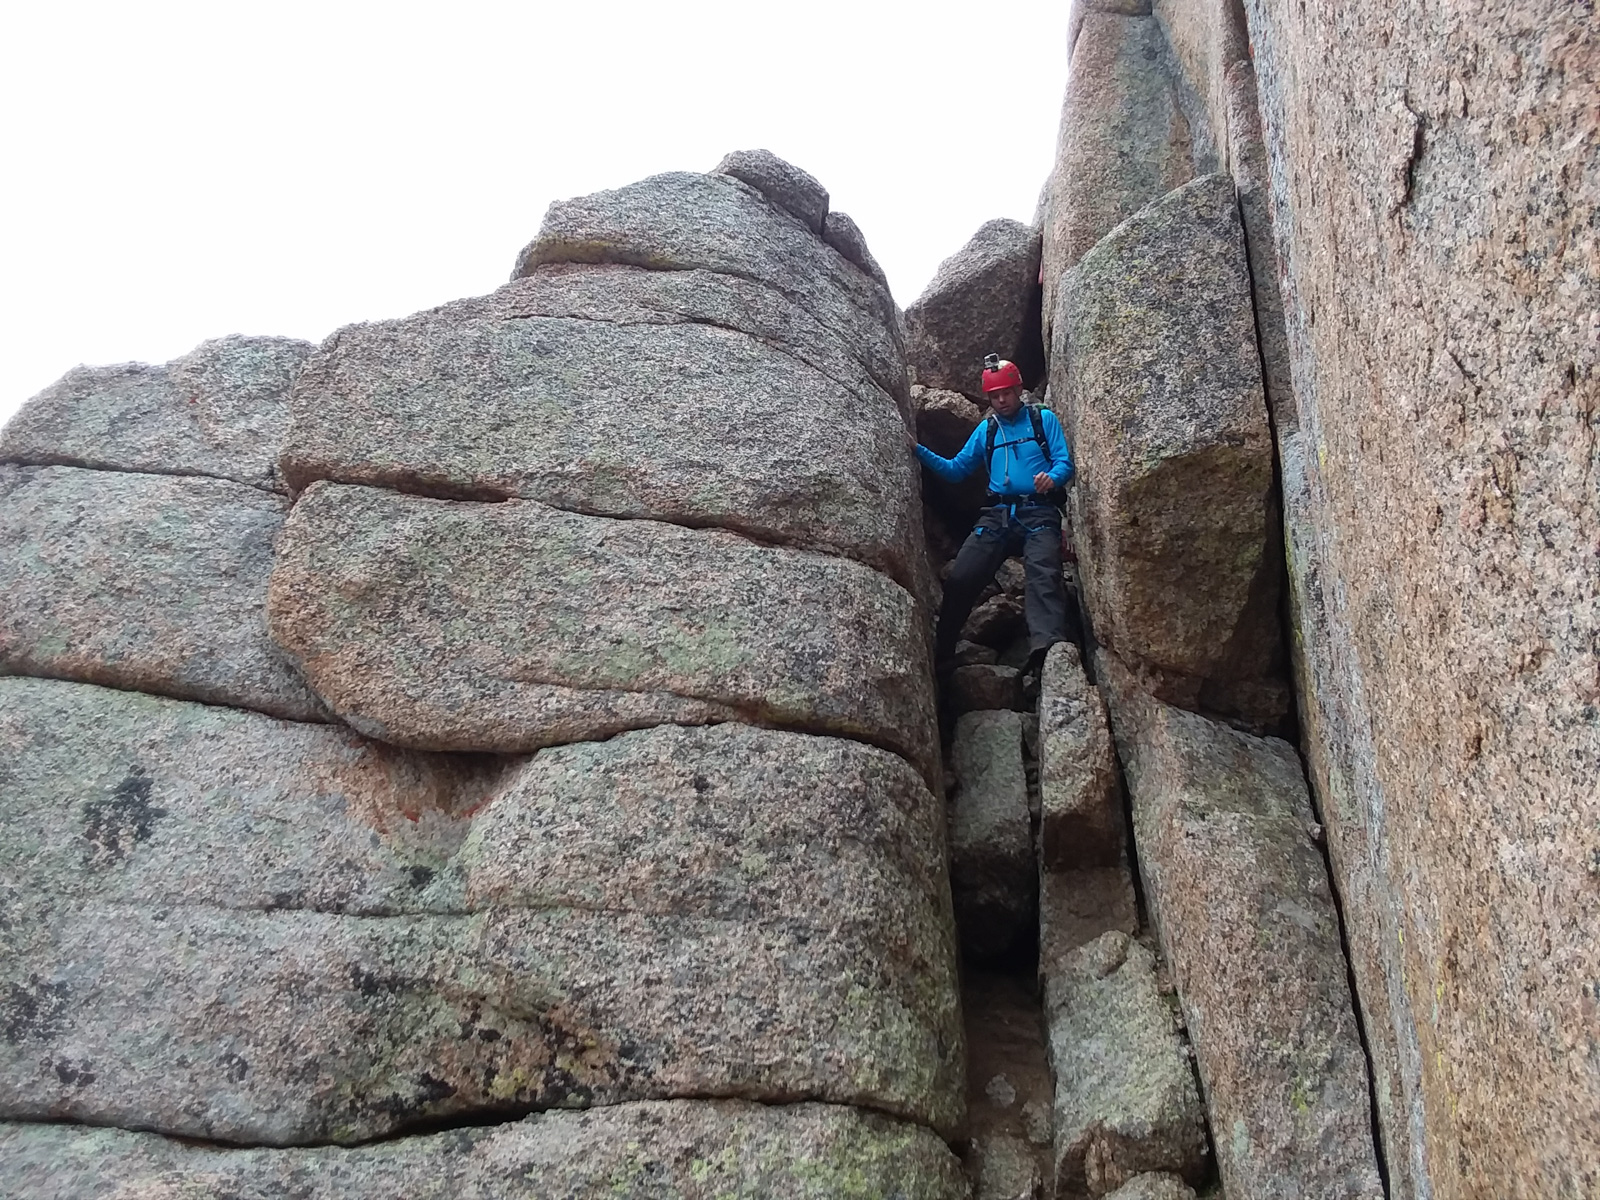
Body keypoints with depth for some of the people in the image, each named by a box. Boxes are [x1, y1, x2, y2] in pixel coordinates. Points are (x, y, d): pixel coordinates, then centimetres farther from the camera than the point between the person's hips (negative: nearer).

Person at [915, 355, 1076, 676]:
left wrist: (1052, 477, -22)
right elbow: (956, 469, 23)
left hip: (1039, 513, -4)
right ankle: (940, 655, -4)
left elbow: (1065, 462, 2)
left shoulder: (1044, 419, 11)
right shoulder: (986, 429, 22)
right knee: (960, 578, -13)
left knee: (1043, 574, -31)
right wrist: (919, 452, 9)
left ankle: (1047, 645, -53)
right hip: (998, 515, 4)